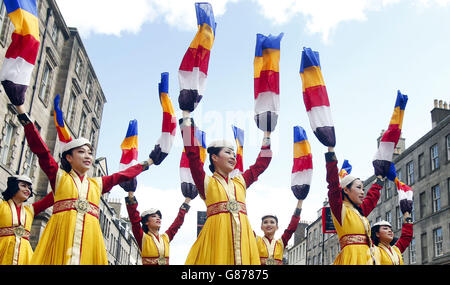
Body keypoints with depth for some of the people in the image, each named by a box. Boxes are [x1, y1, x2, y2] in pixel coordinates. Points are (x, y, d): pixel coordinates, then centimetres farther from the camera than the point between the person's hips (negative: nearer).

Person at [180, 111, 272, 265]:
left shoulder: (240, 182, 21)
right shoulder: (206, 182, 8)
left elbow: (261, 163, 30)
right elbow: (192, 153, 0)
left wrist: (267, 135, 34)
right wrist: (187, 116, 2)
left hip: (242, 235, 5)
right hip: (217, 234, -4)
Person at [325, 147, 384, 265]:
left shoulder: (360, 211, 23)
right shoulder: (340, 209, 3)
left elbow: (373, 194, 40)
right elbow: (333, 184, -8)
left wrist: (381, 177, 51)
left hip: (368, 258, 7)